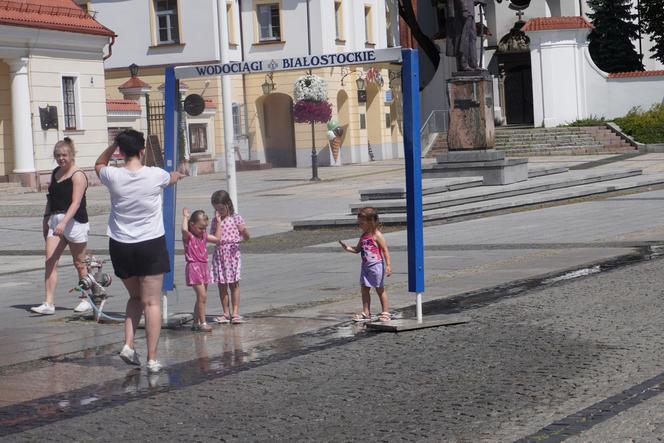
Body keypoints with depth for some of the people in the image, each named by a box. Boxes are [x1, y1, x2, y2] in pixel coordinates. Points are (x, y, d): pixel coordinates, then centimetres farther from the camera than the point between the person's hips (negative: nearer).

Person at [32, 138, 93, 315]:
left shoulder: (77, 175, -11)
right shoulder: (55, 173, 13)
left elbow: (76, 203, -21)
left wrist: (64, 222, -32)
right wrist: (46, 220, 20)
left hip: (74, 221, -7)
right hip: (55, 221, 7)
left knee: (79, 263, 5)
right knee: (50, 262, -6)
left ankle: (86, 300, 19)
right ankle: (49, 303, -8)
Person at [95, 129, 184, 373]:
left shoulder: (113, 176, -6)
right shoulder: (156, 175, -9)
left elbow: (99, 164, 20)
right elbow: (172, 178, 18)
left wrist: (114, 144, 10)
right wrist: (177, 174, 41)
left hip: (120, 246, 2)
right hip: (151, 244, -2)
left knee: (135, 297, 21)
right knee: (152, 302, 1)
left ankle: (128, 344, 6)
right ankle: (152, 359, -1)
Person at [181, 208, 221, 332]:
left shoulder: (204, 236, 14)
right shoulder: (188, 236, -9)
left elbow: (217, 238, 24)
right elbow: (184, 230, -32)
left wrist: (218, 223, 21)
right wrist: (185, 217, -19)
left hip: (203, 267, 8)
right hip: (193, 267, -8)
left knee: (201, 297, 11)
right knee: (202, 295, -14)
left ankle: (196, 322, 19)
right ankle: (202, 323, -10)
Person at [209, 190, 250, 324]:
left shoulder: (236, 218, -1)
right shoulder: (215, 221, 10)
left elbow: (247, 237, -3)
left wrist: (243, 230, -24)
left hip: (233, 254, -4)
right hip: (219, 254, 4)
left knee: (234, 284, -3)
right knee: (221, 285, 5)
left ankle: (235, 312, -1)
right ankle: (226, 313, 11)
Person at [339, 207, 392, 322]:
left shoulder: (377, 235, -13)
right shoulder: (363, 236, 9)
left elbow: (385, 250, -14)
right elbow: (357, 249, 17)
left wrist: (388, 265, -20)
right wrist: (347, 248, -1)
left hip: (376, 265, -8)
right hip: (365, 266, 8)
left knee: (380, 289, 2)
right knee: (364, 289, 8)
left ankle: (386, 313, 12)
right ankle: (366, 313, 15)